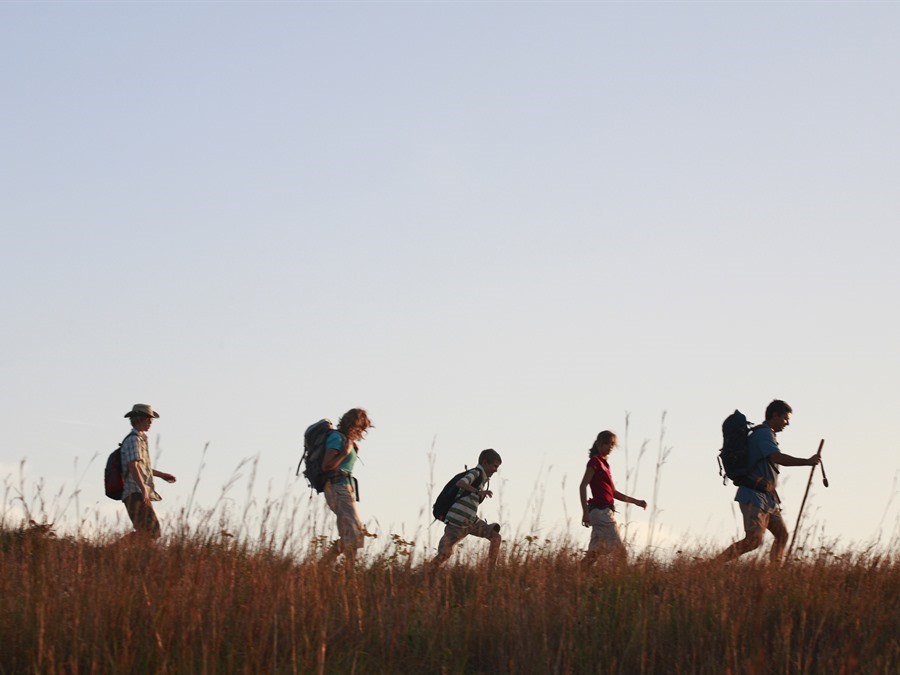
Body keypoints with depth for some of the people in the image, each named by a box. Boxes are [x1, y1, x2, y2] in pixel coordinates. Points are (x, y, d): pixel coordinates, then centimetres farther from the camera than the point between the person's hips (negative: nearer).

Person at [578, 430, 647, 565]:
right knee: (619, 552, -9)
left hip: (606, 512, 9)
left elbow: (613, 493, 25)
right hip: (601, 511, -9)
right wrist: (585, 512, -22)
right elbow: (583, 486, -15)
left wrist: (636, 502, 20)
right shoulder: (595, 461, -6)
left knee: (594, 553, 6)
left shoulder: (604, 464, 20)